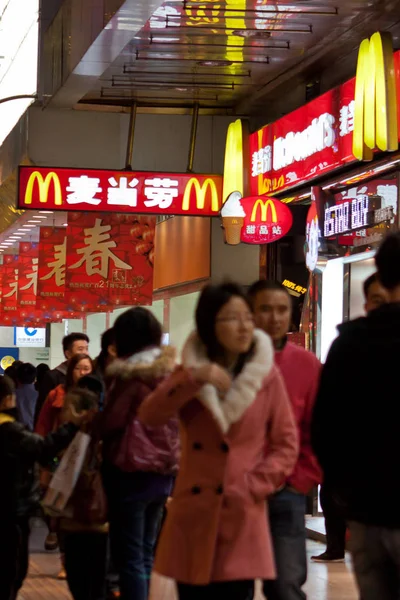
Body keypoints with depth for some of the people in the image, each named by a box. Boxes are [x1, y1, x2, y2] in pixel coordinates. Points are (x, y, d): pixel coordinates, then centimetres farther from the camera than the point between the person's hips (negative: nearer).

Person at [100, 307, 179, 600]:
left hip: (132, 471, -7)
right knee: (145, 553, 16)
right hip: (165, 472, 7)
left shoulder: (132, 373, -13)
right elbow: (178, 421, 10)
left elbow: (110, 423, -11)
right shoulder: (173, 372, 7)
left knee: (129, 557, -3)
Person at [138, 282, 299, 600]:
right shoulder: (191, 371, 8)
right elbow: (149, 415, -7)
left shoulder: (266, 374, 0)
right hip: (193, 514, 3)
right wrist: (193, 378, -19)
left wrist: (252, 487, -10)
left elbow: (287, 445, 2)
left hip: (241, 518, -3)